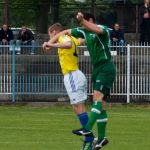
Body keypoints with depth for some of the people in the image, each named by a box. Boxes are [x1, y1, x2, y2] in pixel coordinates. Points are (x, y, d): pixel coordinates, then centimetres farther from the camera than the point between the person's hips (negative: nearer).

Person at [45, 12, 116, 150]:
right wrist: (51, 42, 6)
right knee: (100, 104, 6)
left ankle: (87, 129, -34)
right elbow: (66, 32, 16)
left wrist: (82, 20, -47)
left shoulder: (102, 29, -12)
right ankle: (101, 138, 7)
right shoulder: (84, 31, 9)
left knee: (98, 96, -22)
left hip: (106, 68, -8)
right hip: (97, 69, 8)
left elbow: (96, 30, -37)